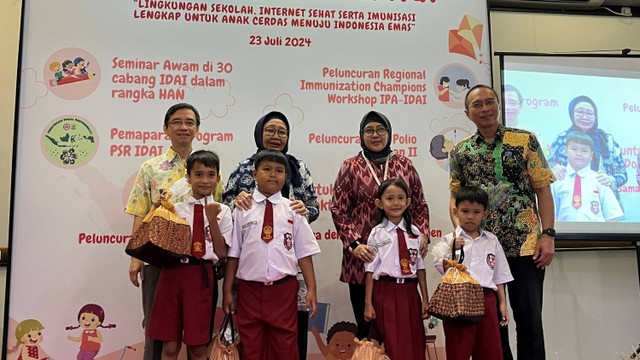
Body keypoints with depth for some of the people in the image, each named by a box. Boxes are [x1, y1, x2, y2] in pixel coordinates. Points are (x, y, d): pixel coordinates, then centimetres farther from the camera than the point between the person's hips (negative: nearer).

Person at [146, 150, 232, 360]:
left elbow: (222, 253, -2)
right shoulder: (176, 208, 6)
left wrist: (212, 219, -9)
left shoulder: (222, 211, 4)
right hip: (173, 273, 1)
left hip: (202, 277, -1)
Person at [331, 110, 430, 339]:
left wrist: (423, 235, -2)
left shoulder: (405, 165, 10)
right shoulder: (351, 167, 4)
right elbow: (338, 209, 0)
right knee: (366, 324, 7)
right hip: (364, 256, -2)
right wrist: (353, 243, -12)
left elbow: (419, 205, 13)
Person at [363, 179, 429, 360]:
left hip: (410, 293, 3)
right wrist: (368, 303, -5)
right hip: (385, 292, -3)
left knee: (414, 345, 9)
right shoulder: (377, 234, -2)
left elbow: (420, 267, 7)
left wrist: (425, 299, 6)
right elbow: (370, 270, -3)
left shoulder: (414, 232, 6)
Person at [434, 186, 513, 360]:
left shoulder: (492, 241, 10)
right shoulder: (449, 240, 0)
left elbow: (499, 276, 13)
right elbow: (444, 270, -6)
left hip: (487, 300, 3)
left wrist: (502, 303, 10)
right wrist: (452, 250, -19)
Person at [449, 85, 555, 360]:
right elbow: (455, 197, 10)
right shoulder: (461, 151, 8)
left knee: (529, 319, 3)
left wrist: (548, 234, -8)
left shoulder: (524, 140, 2)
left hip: (526, 245, -2)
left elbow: (543, 190, 0)